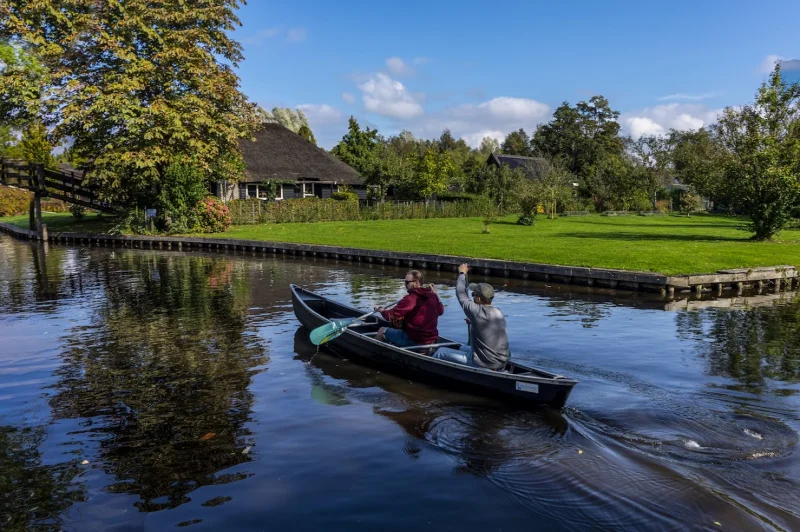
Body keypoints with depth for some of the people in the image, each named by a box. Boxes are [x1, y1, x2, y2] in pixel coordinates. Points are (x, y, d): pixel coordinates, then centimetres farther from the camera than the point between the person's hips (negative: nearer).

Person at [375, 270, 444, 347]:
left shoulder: (410, 299, -20)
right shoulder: (433, 296, 0)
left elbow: (391, 316, -18)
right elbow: (441, 311, 19)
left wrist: (381, 310, 3)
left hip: (414, 341, -7)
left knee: (382, 330, 10)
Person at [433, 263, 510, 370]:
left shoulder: (477, 311, -21)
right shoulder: (499, 313, 1)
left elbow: (461, 294, -6)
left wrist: (462, 273, 9)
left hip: (483, 365, -8)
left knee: (441, 352, 6)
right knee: (463, 348, 35)